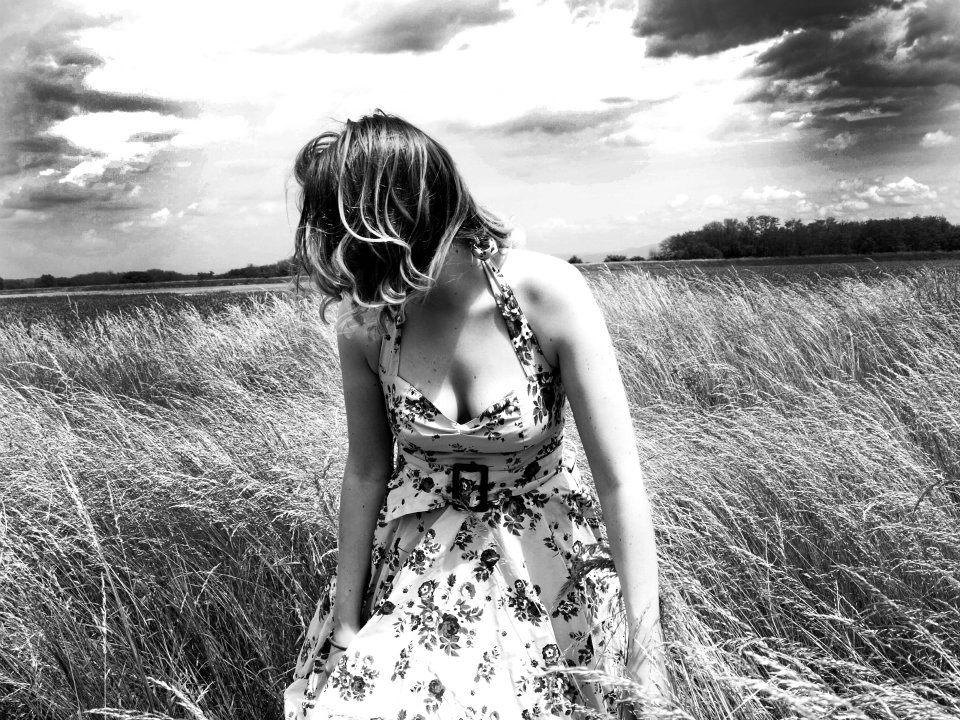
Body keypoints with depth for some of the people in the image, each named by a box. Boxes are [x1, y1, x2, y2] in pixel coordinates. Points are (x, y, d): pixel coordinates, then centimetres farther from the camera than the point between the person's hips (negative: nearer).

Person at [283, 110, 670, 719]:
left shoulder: (549, 293, -23)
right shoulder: (363, 319, -15)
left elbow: (621, 480, -22)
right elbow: (366, 472, -4)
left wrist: (648, 662, -23)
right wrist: (347, 624, -1)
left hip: (543, 552, -2)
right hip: (417, 560, 2)